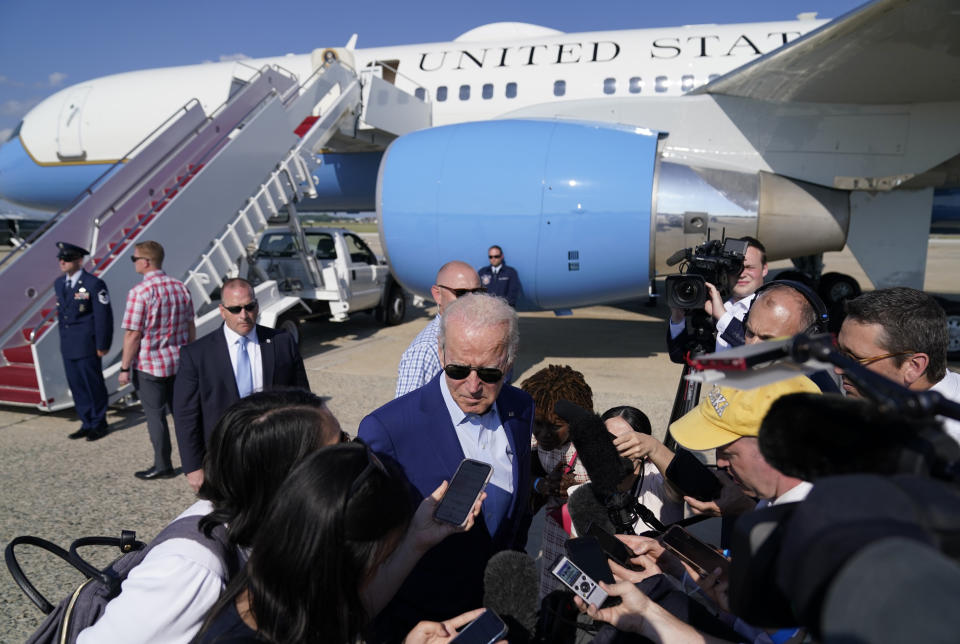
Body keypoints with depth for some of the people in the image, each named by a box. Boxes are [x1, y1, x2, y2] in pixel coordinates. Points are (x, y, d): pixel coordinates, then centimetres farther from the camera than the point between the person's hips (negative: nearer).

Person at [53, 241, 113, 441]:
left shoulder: (94, 284, -13)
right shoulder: (59, 283, 10)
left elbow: (104, 316, -13)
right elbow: (61, 311, 18)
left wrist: (102, 345, -13)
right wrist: (63, 339, 16)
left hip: (86, 346, -7)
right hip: (67, 346, 7)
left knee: (93, 385, 3)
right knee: (76, 386, 12)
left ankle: (99, 424, 18)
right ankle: (87, 423, 23)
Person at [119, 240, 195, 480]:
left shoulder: (139, 292, -17)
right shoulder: (180, 287, 2)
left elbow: (133, 335, -17)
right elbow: (191, 328, 9)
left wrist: (124, 367, -8)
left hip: (149, 366, -6)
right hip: (179, 363, 6)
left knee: (155, 415, 6)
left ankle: (163, 465, 15)